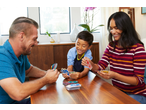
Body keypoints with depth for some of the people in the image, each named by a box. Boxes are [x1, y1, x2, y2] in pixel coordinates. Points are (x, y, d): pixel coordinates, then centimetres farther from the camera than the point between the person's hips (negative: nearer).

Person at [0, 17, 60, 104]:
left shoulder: (22, 54, 2)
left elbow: (29, 69, 22)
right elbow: (18, 93, -34)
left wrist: (46, 73, 1)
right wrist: (46, 79, -20)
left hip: (17, 101, 8)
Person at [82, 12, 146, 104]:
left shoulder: (138, 48, -16)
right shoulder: (111, 46, 3)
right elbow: (100, 67, -1)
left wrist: (115, 75, -31)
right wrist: (91, 64, -24)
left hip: (136, 95, -5)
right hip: (117, 91, 5)